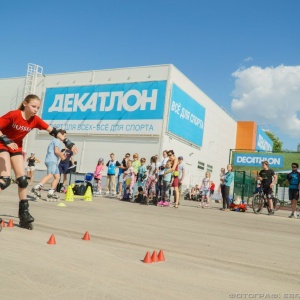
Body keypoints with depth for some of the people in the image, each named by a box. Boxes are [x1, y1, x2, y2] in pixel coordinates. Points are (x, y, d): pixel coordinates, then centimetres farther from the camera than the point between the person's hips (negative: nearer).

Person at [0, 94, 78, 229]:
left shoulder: (35, 120, -10)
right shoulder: (13, 115, -24)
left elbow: (52, 130, -9)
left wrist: (68, 143, -14)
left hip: (16, 148, 6)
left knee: (22, 179, -2)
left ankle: (24, 213, 5)